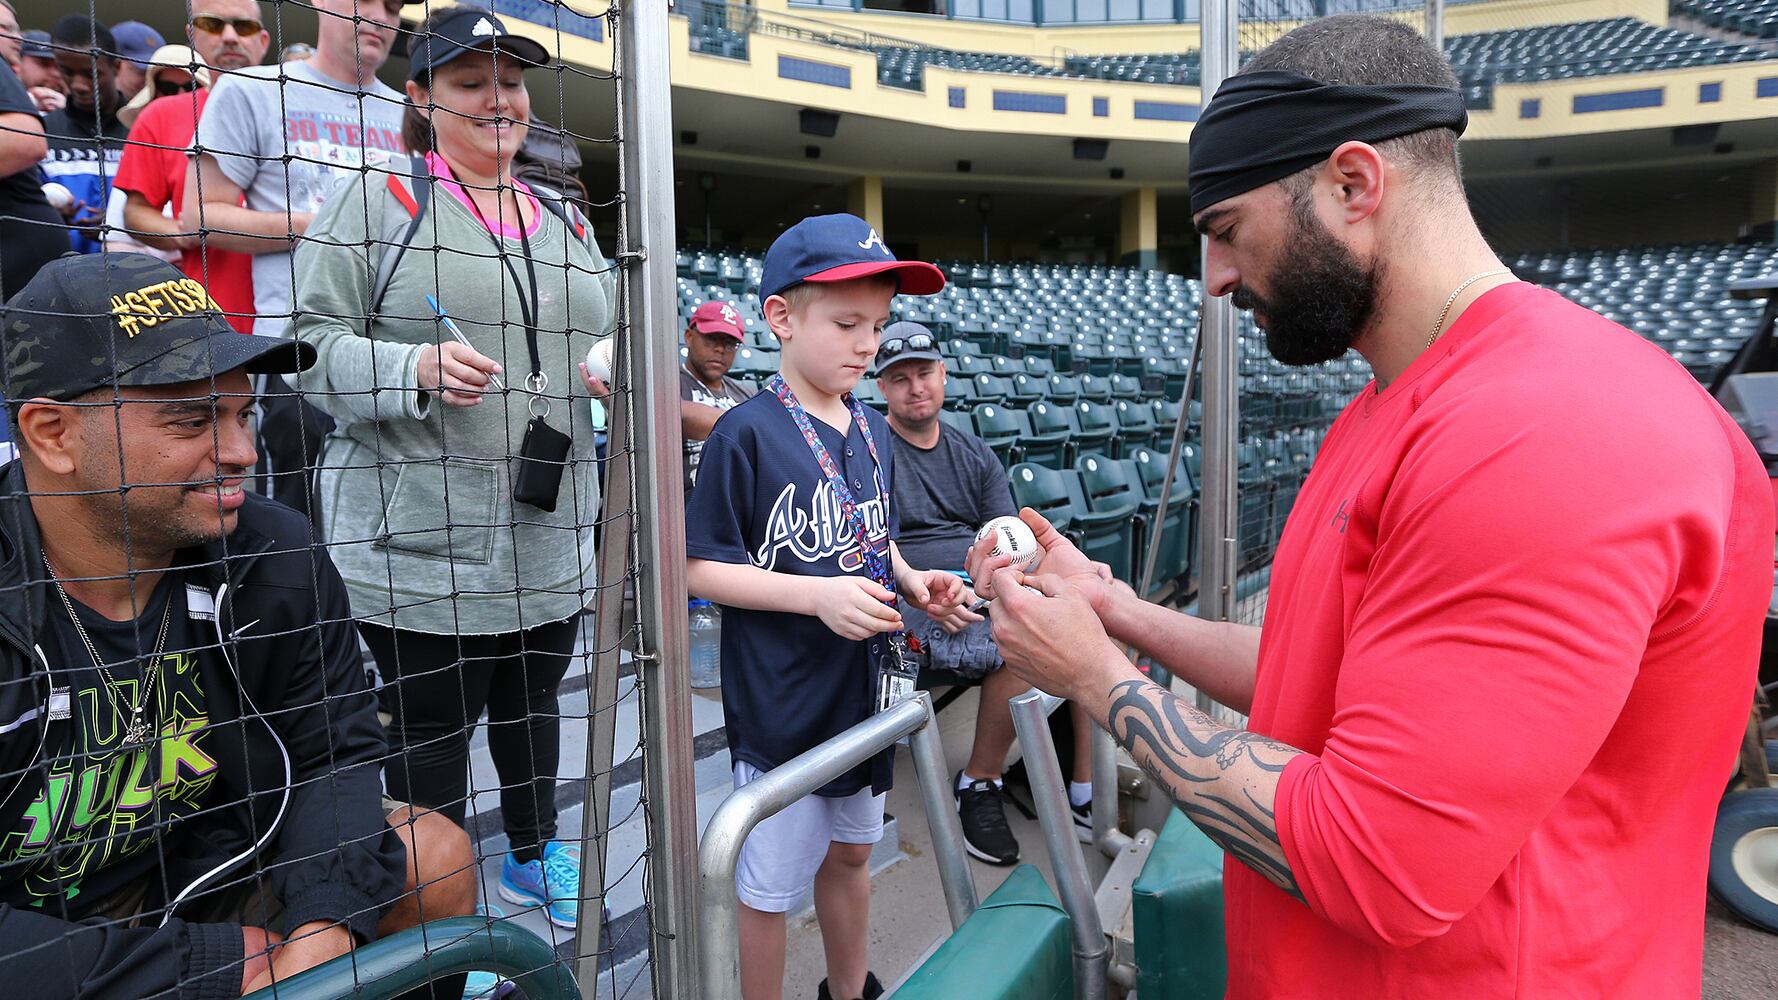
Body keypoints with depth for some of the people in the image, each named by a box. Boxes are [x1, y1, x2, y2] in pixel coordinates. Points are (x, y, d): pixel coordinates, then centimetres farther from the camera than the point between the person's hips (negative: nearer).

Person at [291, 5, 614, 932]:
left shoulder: (565, 221, 15)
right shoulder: (374, 204, -2)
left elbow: (605, 339, 23)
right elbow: (315, 341, -6)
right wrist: (413, 368, -23)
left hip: (551, 535, 6)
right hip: (420, 542, -5)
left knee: (533, 703, 21)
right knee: (429, 731, 5)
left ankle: (534, 853, 44)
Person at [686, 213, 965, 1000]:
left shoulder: (873, 431, 5)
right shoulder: (746, 434, -16)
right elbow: (701, 569, -16)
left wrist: (911, 581, -3)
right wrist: (819, 595, -25)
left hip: (864, 689, 7)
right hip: (780, 705, -7)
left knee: (850, 851, 24)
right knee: (769, 883, 9)